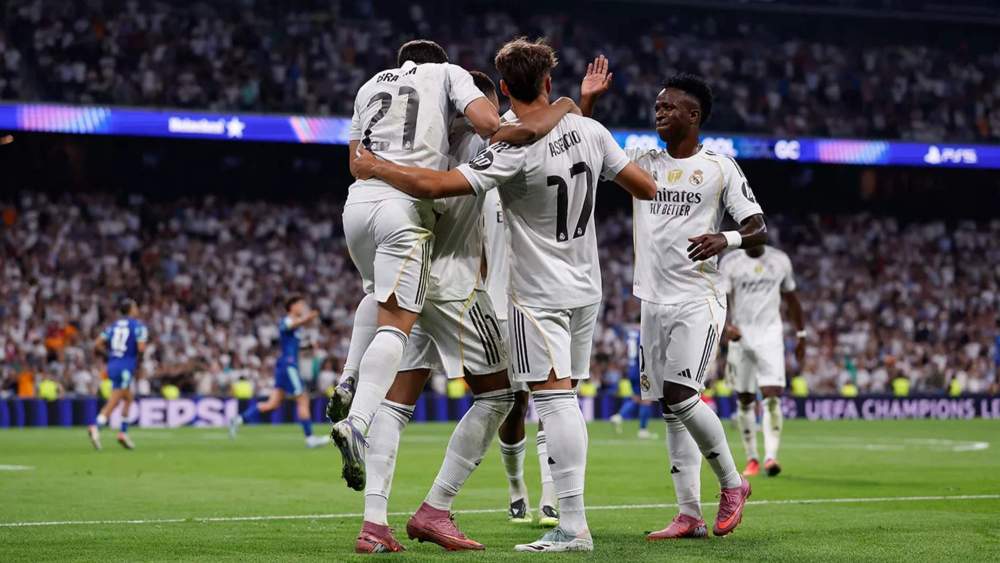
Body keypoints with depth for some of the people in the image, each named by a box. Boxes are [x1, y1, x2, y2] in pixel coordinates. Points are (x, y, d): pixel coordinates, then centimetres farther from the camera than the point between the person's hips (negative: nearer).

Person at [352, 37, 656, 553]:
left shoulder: (515, 151, -20)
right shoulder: (590, 131, -2)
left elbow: (435, 186, -26)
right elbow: (646, 188, 8)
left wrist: (374, 167, -10)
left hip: (539, 294, -7)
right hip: (586, 288, 7)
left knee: (553, 397, -9)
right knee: (566, 399, 13)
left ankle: (572, 526, -14)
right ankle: (570, 515, 17)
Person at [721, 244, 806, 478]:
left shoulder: (780, 261, 5)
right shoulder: (730, 262, -2)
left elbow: (791, 299, 15)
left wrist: (800, 335, 16)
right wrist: (725, 326, -29)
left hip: (770, 335, 0)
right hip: (741, 336, 0)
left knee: (772, 395, -16)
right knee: (745, 399, 7)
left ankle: (771, 457, -22)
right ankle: (752, 459, 18)